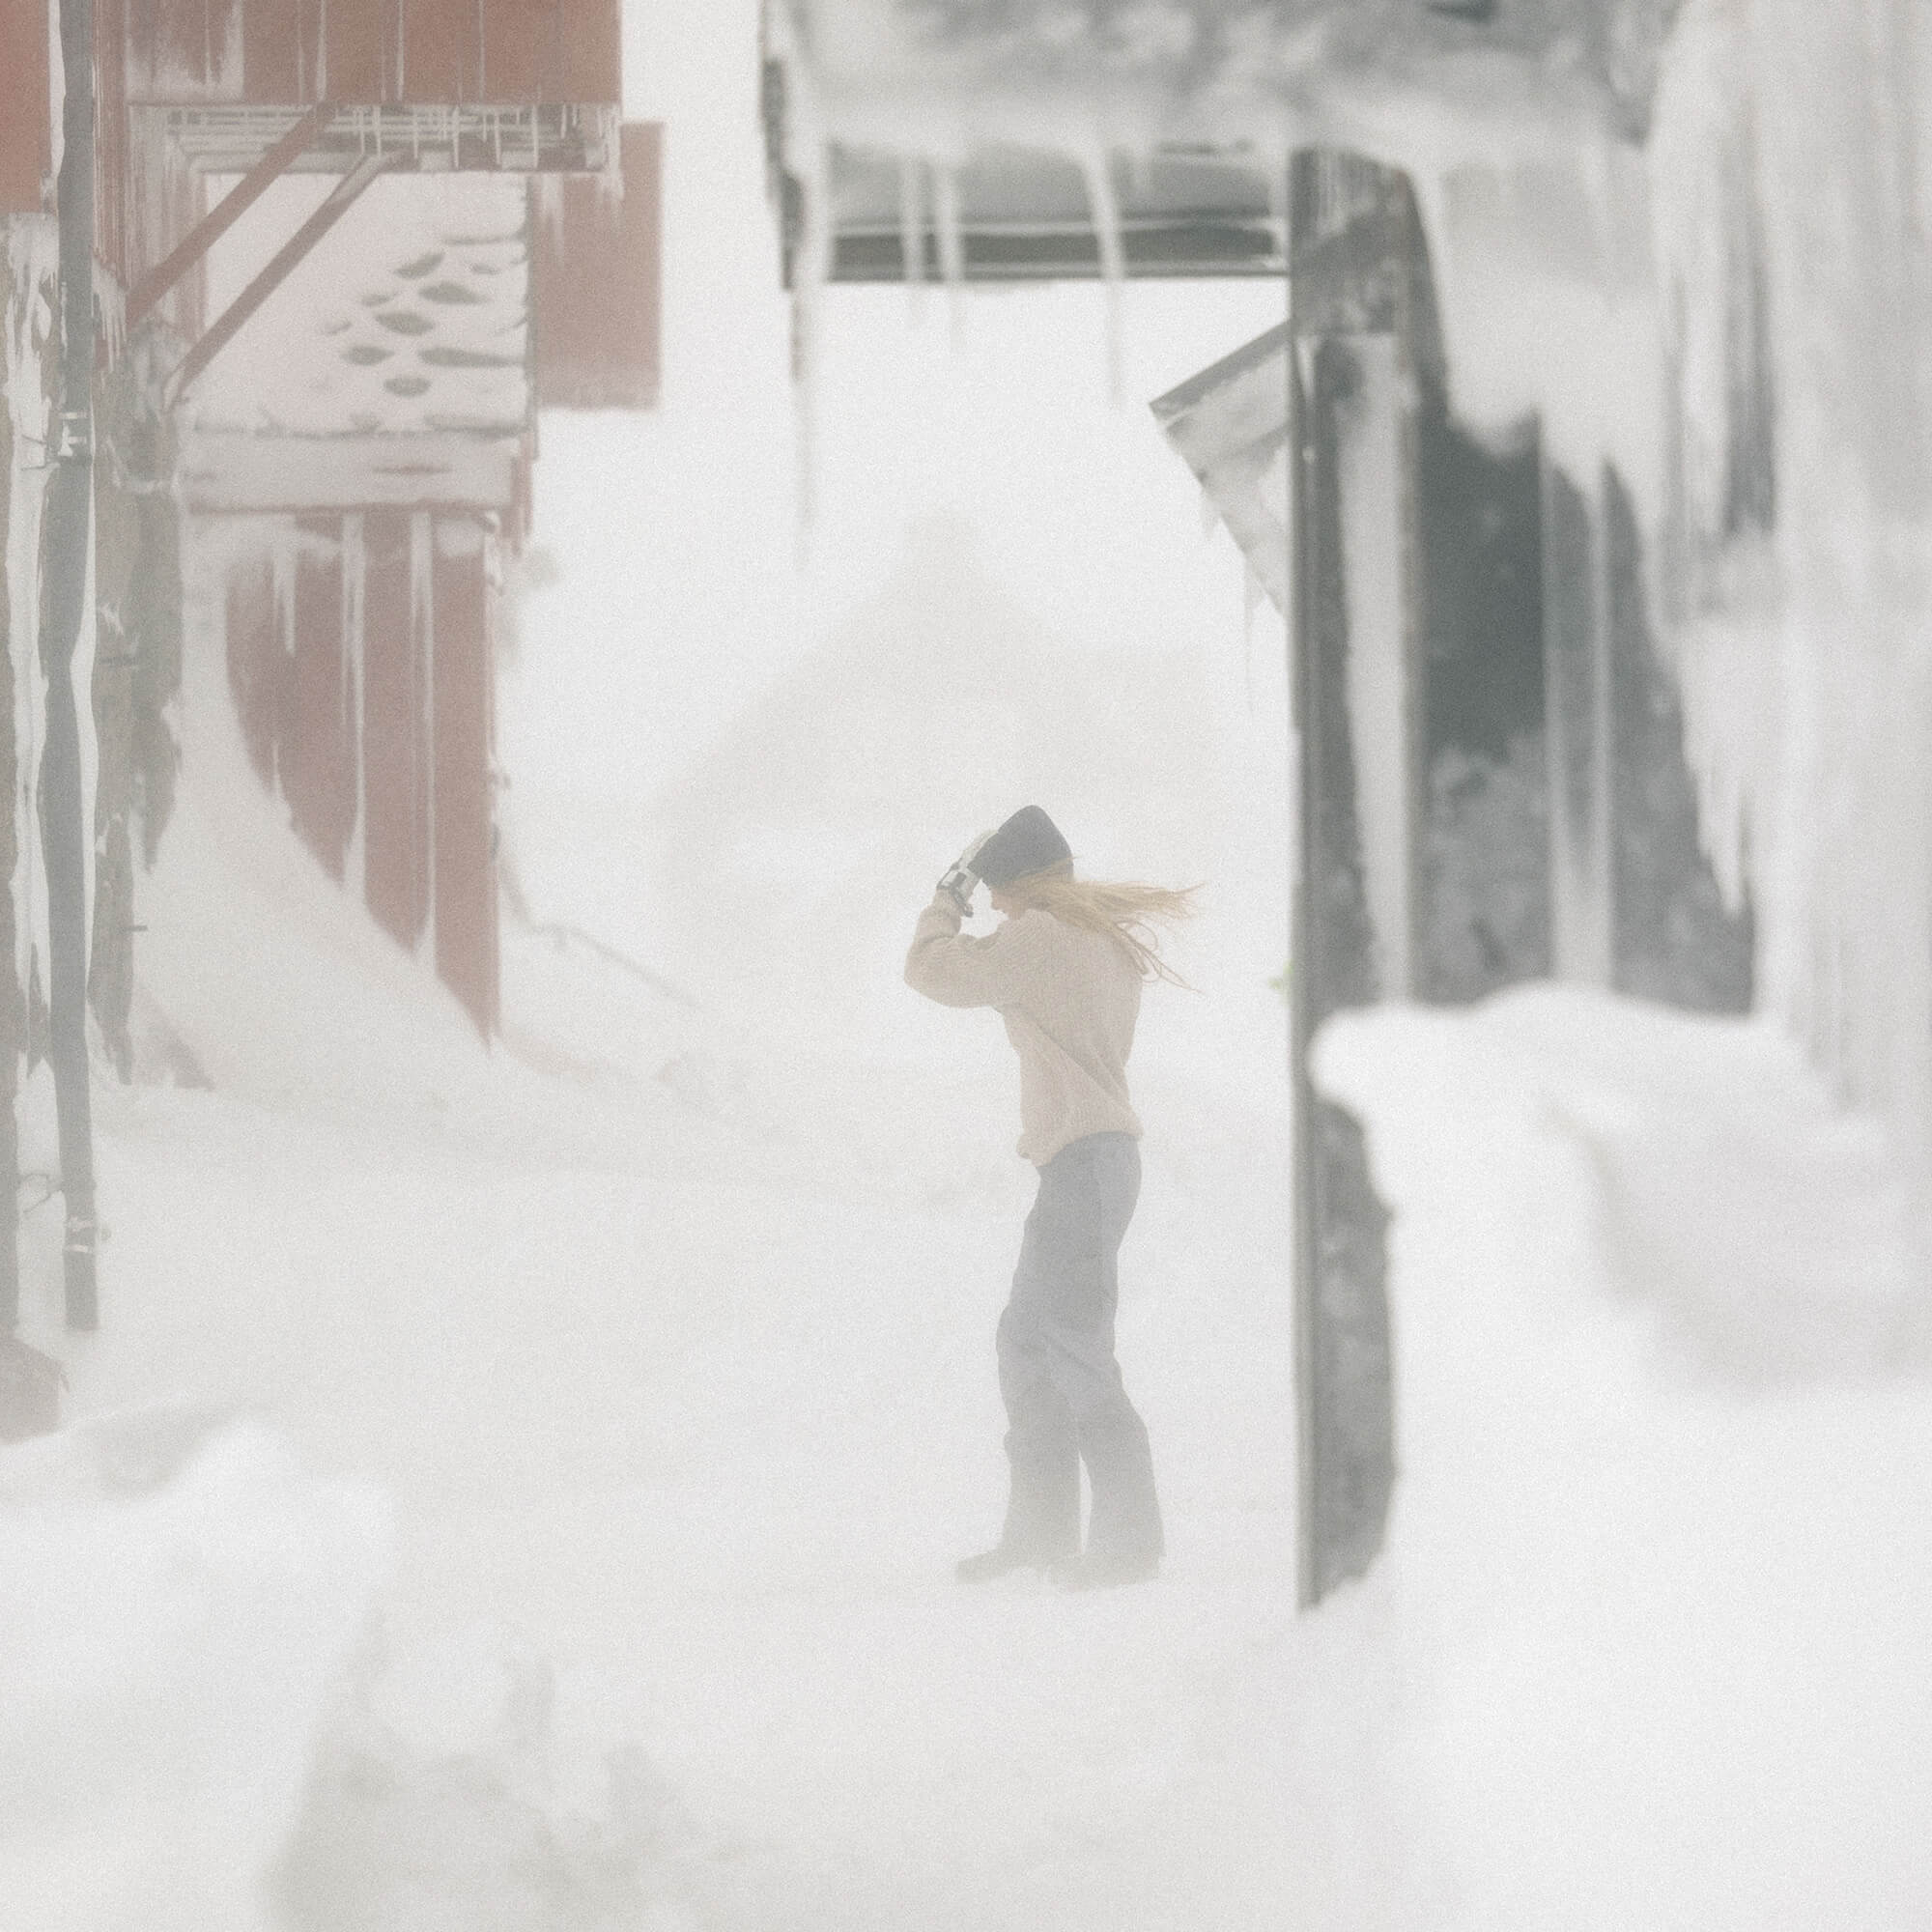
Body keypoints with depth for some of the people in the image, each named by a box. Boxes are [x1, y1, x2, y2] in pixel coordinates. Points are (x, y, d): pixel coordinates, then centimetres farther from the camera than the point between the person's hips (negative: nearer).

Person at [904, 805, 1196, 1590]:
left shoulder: (1038, 936, -10)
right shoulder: (1111, 935, 17)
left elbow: (932, 970, -4)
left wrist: (949, 898, 12)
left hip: (1083, 1158, -10)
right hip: (1102, 1151, 10)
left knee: (1071, 1347, -13)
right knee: (1026, 1341, 15)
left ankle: (1129, 1539, -18)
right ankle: (1040, 1528, 19)